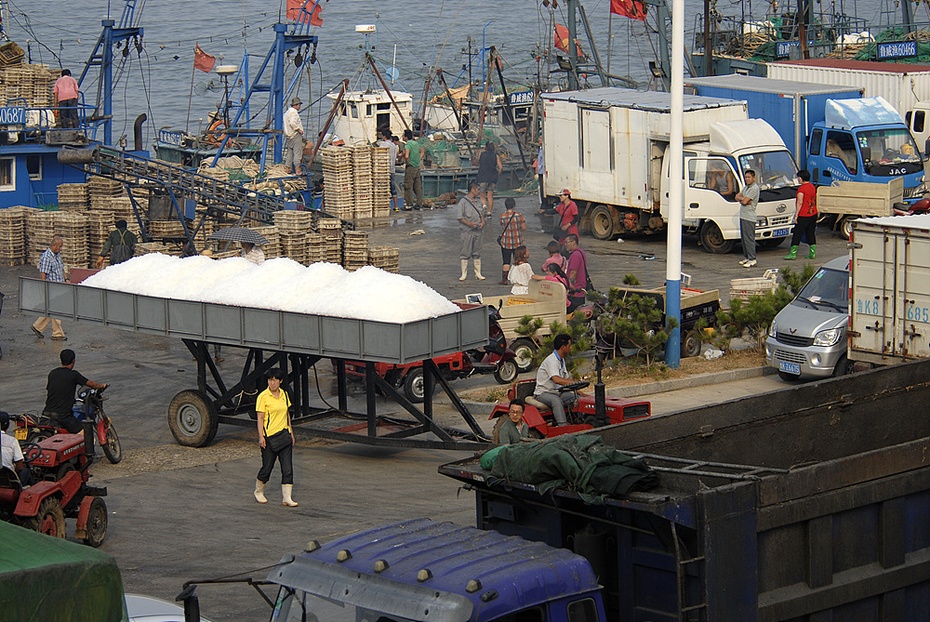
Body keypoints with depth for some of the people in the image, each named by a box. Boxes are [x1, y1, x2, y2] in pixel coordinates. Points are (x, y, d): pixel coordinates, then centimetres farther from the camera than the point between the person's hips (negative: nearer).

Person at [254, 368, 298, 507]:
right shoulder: (263, 397, -9)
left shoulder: (284, 395, 8)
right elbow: (260, 418, -11)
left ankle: (286, 498, -1)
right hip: (269, 437, -5)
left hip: (284, 435, 5)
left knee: (288, 468, -3)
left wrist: (291, 432, 17)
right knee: (267, 467, 5)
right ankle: (259, 492, 29)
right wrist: (261, 437, -17)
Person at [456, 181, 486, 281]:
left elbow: (482, 213, 22)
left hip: (477, 231, 6)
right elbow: (459, 217, -12)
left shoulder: (477, 202, 11)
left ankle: (478, 274, 16)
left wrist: (482, 221, 3)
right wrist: (469, 223, -22)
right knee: (465, 253, -1)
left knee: (477, 253, 11)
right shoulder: (463, 202, -10)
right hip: (467, 231, -6)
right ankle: (464, 274, 6)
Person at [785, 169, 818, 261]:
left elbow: (800, 203, -17)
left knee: (797, 234, -1)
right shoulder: (812, 187, 9)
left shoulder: (801, 189, -16)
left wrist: (796, 215, -13)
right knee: (811, 234, 12)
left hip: (803, 215, -8)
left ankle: (793, 253, -1)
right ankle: (812, 253, 11)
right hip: (813, 214, 8)